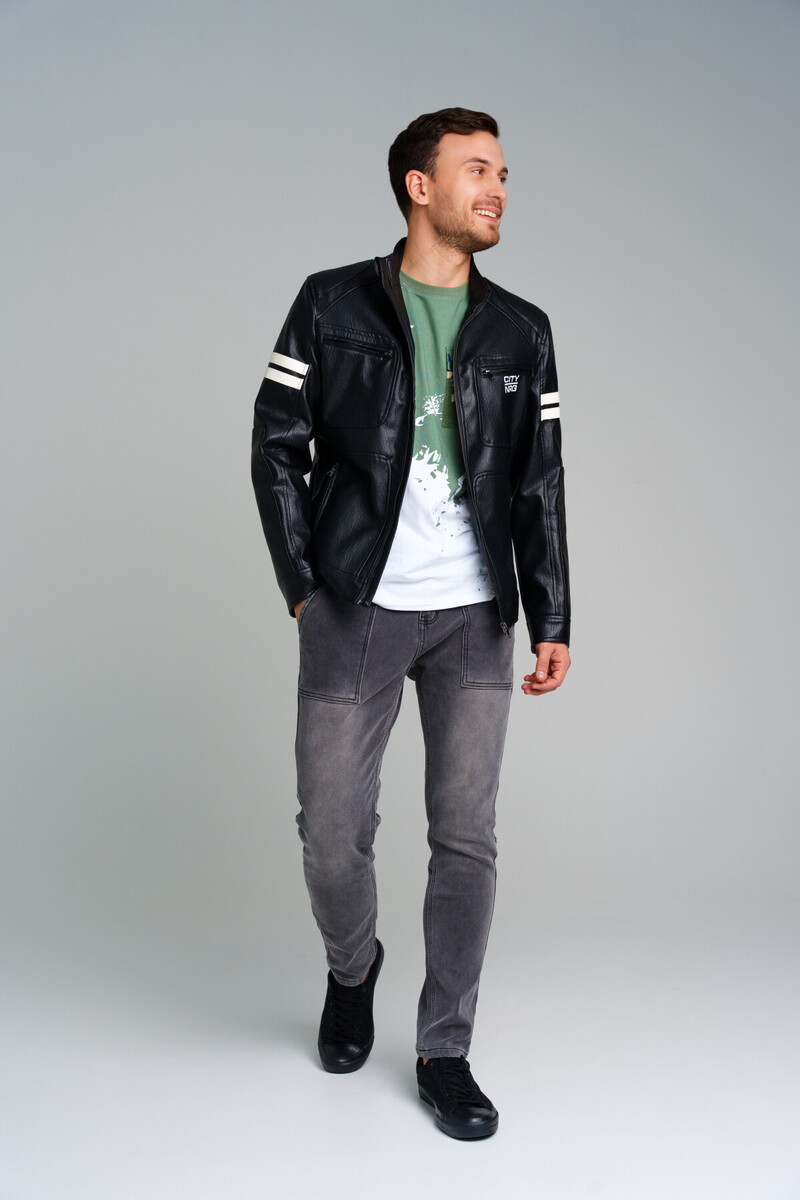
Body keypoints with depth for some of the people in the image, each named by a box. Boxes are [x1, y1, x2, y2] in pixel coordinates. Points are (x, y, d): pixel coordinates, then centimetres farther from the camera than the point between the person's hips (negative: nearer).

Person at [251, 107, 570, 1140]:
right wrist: (301, 586, -3)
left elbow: (540, 485, 8)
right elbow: (277, 445, 2)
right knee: (332, 830, 3)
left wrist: (552, 620, 2)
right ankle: (351, 971, 36)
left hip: (475, 617, 2)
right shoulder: (332, 304, 2)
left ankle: (444, 1054, 18)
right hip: (355, 610, -2)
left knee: (465, 836, 2)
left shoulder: (521, 332, 9)